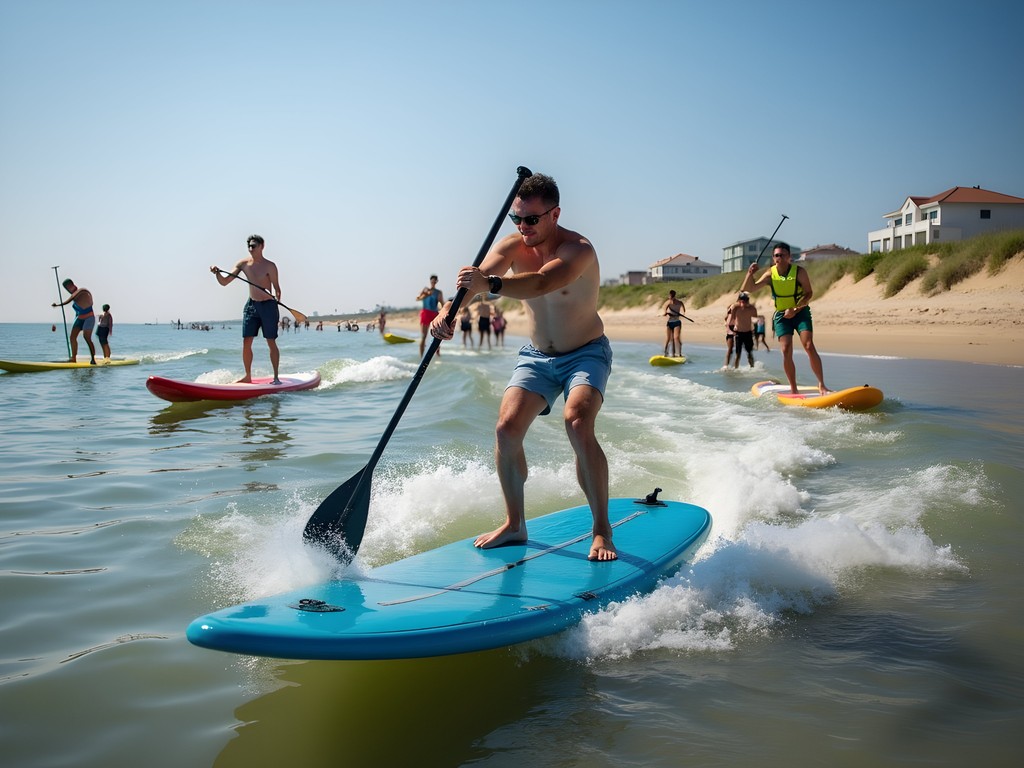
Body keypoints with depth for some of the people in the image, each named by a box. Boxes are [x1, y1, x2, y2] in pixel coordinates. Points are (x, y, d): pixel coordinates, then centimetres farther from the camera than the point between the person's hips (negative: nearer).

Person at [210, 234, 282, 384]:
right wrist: (217, 273, -21)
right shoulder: (243, 264, 2)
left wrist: (276, 309, -14)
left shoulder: (269, 266, -9)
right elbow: (224, 282, 0)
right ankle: (248, 376, 13)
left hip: (268, 305, -4)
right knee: (246, 342, 1)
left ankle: (276, 377, 8)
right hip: (251, 305, 4)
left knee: (271, 342, 0)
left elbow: (277, 288, -6)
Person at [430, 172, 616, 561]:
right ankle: (514, 524, 7)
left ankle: (602, 531, -13)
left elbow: (541, 283, -45)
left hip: (586, 354, -5)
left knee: (577, 423, -28)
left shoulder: (578, 250, -24)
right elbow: (473, 279, -26)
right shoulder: (512, 246, -8)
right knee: (507, 428, -11)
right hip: (535, 355, 5)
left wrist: (490, 284, -62)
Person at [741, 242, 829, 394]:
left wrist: (795, 309, -23)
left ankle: (821, 384, -10)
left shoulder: (799, 271, -10)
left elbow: (809, 294, -10)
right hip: (782, 315, 2)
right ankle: (793, 390, 3)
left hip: (800, 312, -2)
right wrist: (750, 273, -26)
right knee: (786, 352, -7)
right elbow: (747, 289, -8)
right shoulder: (770, 274, -5)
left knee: (809, 346, -17)